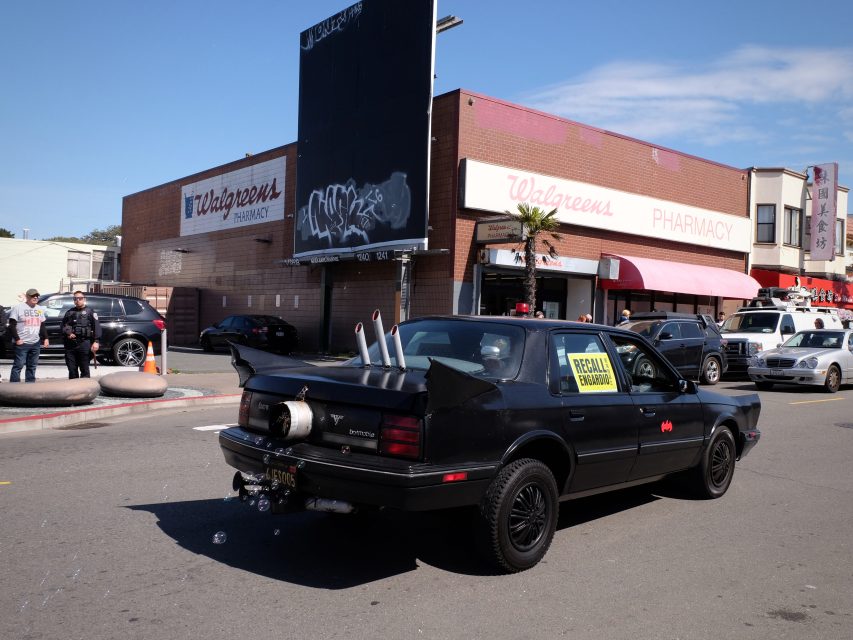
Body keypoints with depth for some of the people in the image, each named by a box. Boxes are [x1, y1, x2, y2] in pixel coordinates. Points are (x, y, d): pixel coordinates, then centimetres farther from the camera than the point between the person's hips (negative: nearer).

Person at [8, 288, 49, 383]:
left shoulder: (40, 309, 16)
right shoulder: (18, 307, -4)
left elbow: (42, 326, 22)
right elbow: (12, 325, -7)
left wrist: (45, 338, 12)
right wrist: (17, 339, -14)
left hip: (35, 343, 6)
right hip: (22, 343, -6)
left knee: (32, 366, 8)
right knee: (18, 366, -7)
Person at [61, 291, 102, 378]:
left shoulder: (89, 312, 5)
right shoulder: (69, 312, 18)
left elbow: (96, 327, -4)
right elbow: (62, 326, 16)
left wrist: (96, 341, -16)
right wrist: (67, 333, -5)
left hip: (84, 343, -4)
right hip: (70, 344, 4)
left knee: (84, 369, -1)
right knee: (72, 369, 8)